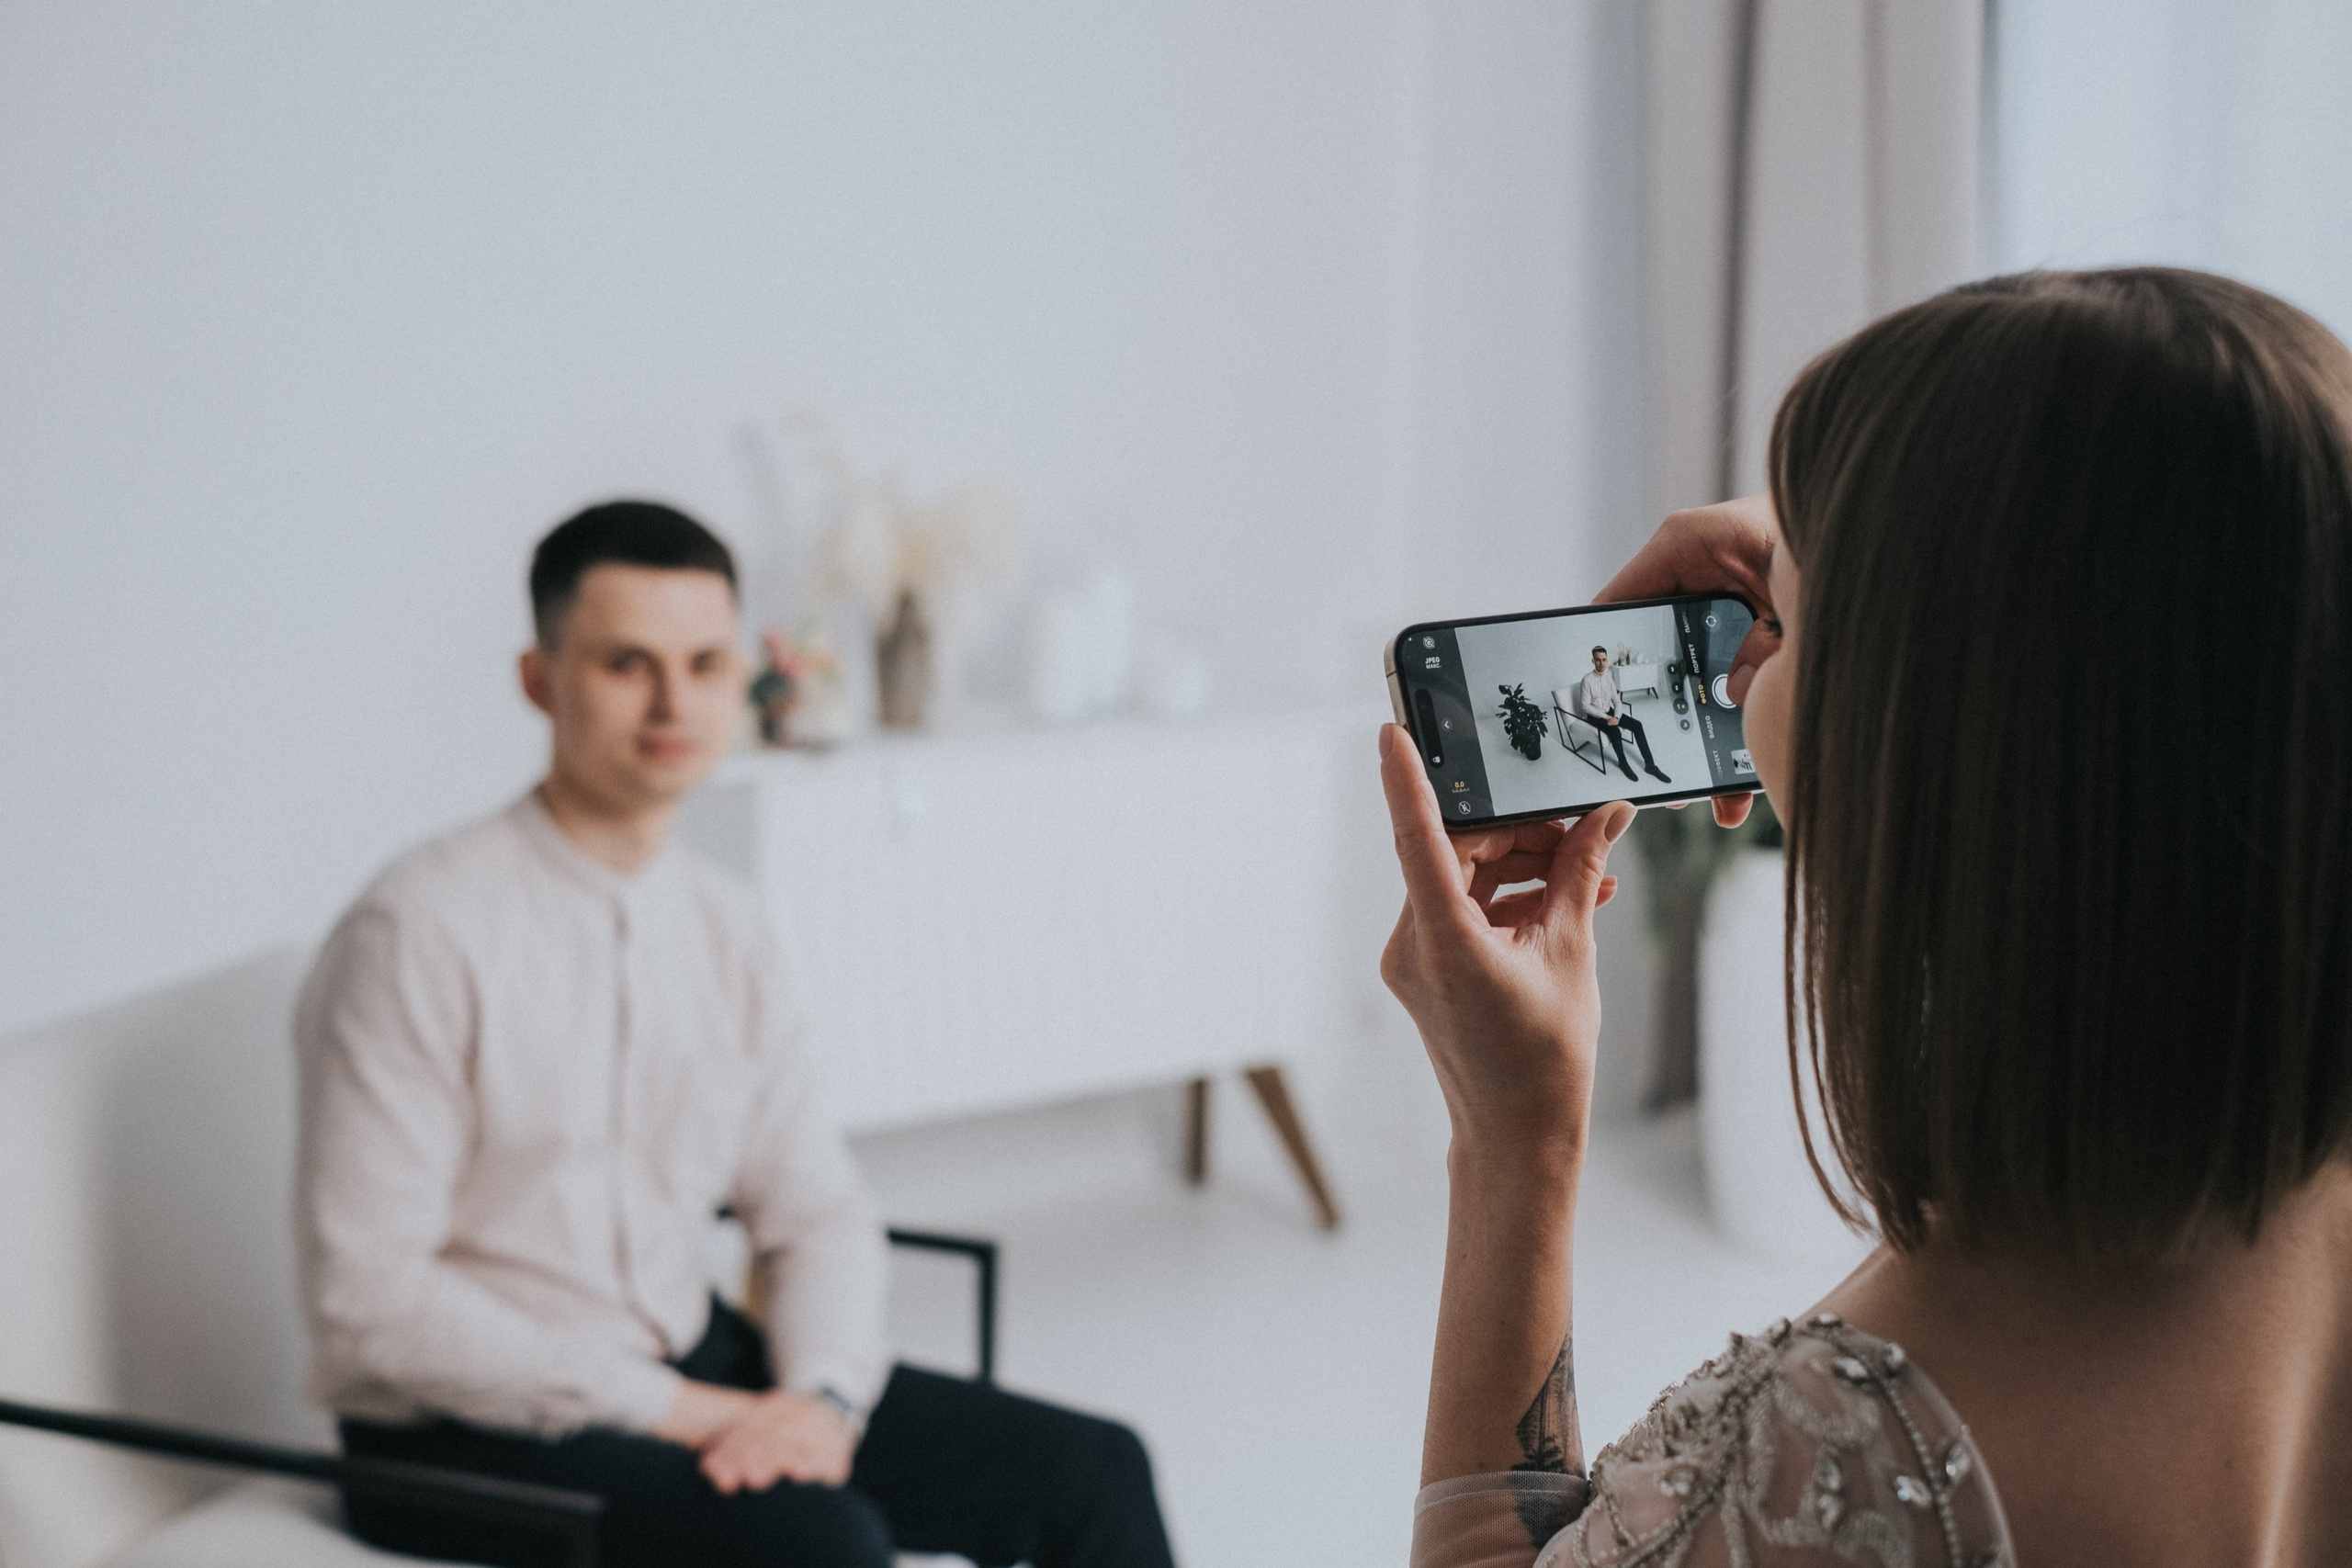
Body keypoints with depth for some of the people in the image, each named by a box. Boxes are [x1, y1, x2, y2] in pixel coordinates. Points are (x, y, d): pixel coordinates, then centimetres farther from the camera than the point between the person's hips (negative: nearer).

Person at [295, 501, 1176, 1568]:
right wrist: (666, 1410, -19)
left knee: (1091, 1472, -3)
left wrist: (824, 1396, -12)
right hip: (468, 1437, -7)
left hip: (693, 1374, 7)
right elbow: (369, 1294, -18)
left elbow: (816, 1211, 9)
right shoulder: (420, 932, -16)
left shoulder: (722, 928, 5)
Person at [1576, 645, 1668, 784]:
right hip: (1595, 716, -6)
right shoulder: (1587, 680, -17)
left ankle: (1650, 765, -12)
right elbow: (1586, 706, -17)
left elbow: (1617, 701, 3)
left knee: (1637, 725, -12)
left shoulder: (1609, 678, 2)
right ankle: (1623, 763, -5)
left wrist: (1616, 717, -17)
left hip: (1609, 712, 6)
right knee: (1615, 731, -32)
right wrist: (1606, 717, -21)